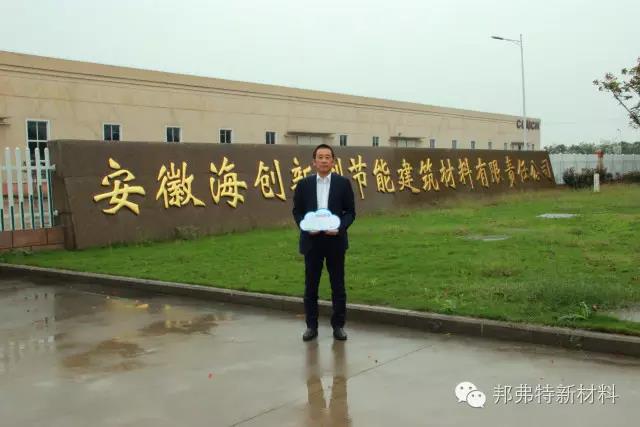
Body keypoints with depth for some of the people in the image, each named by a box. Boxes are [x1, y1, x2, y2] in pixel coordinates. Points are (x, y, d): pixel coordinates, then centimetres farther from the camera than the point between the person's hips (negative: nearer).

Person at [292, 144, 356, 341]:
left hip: (335, 240, -1)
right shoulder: (303, 184, 4)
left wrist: (340, 227, -16)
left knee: (338, 285, 5)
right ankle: (311, 326, 16)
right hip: (312, 240, 1)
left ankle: (338, 325, 16)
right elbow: (297, 211, 6)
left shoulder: (343, 183, 1)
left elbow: (350, 212, 2)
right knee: (311, 285, 6)